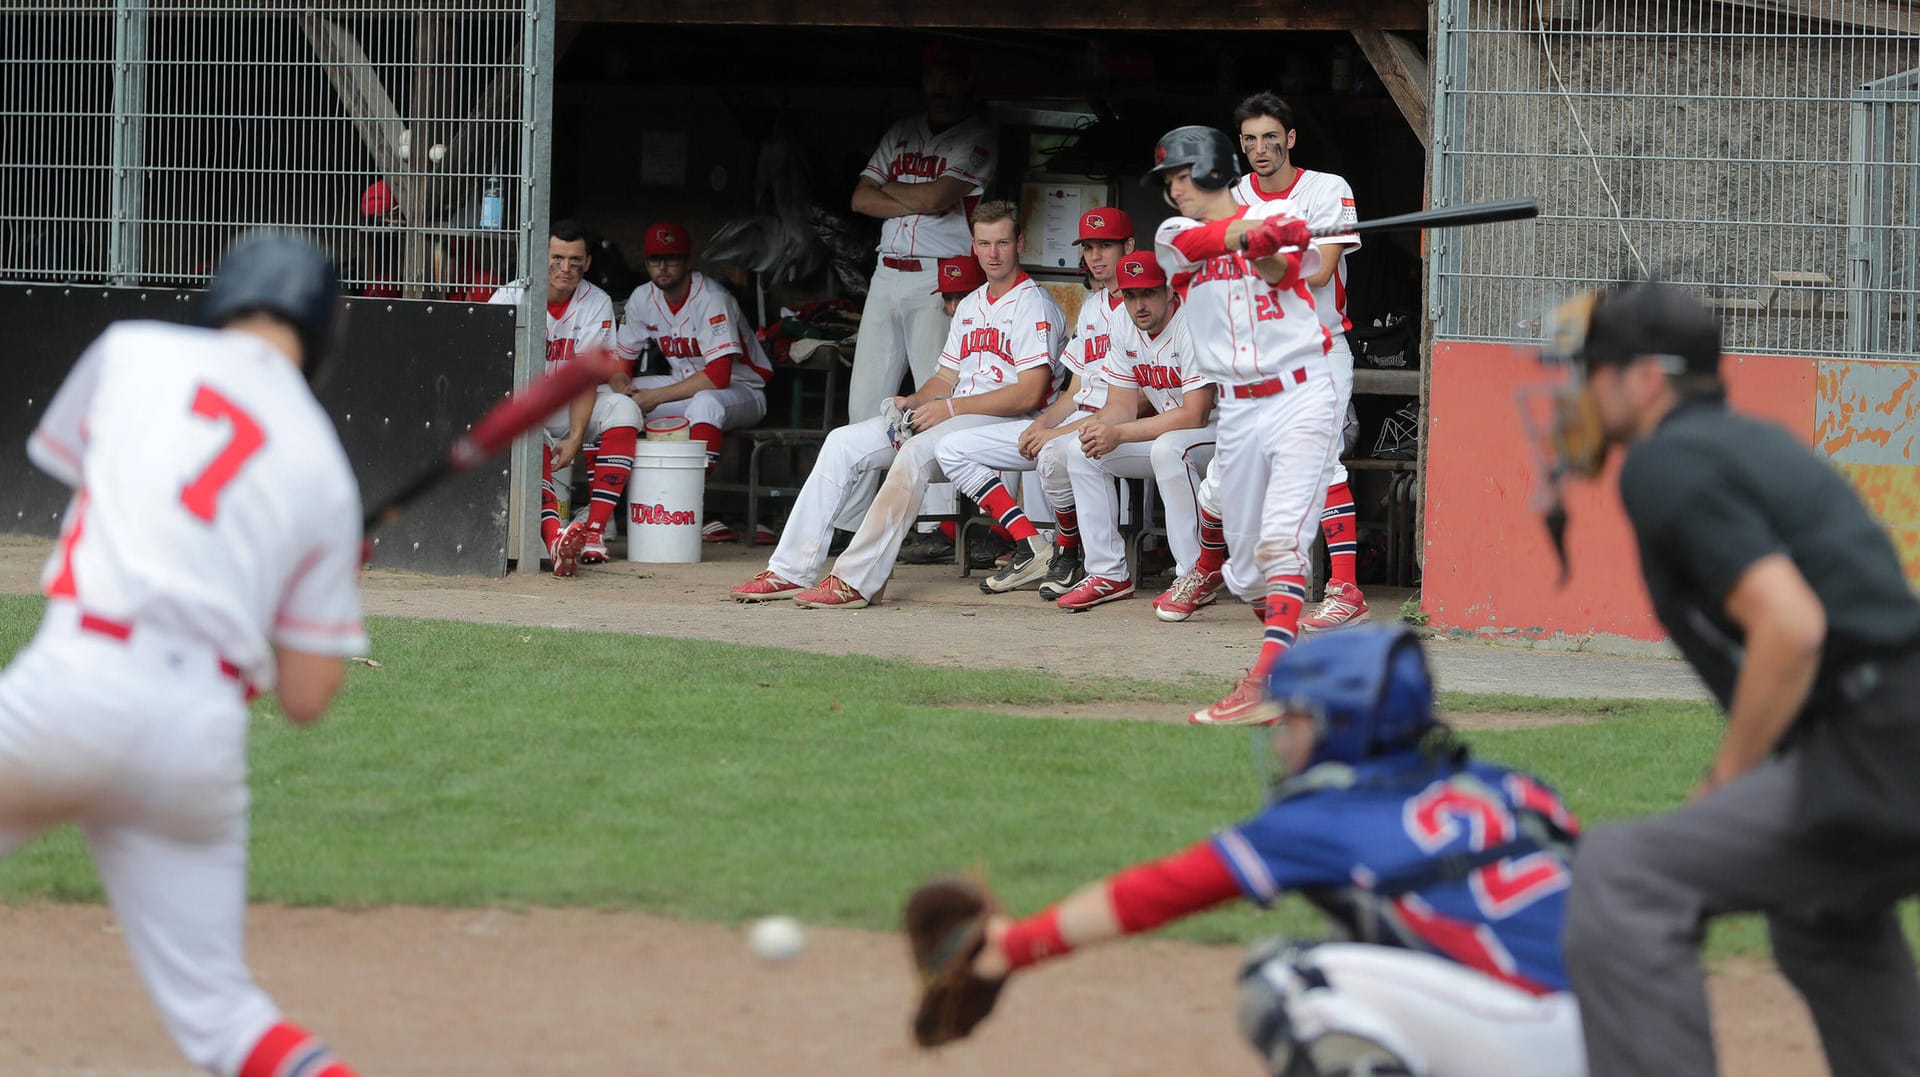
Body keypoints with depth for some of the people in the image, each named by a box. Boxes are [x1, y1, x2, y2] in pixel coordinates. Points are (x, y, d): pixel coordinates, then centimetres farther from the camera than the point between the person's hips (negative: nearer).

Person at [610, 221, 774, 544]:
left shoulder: (711, 299, -22)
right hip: (684, 384, 7)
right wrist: (621, 384, -19)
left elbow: (718, 376, -30)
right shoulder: (643, 299, -2)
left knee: (705, 403, -42)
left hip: (740, 388, -7)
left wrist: (657, 396, -28)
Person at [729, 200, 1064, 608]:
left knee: (916, 452, -36)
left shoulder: (1034, 305, -6)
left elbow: (1029, 394, -16)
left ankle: (856, 582, -40)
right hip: (948, 416, 9)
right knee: (844, 442, -6)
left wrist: (949, 408, -17)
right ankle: (791, 571, -12)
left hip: (1003, 422, -9)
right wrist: (913, 403, -1)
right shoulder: (970, 306, 22)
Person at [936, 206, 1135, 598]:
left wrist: (1060, 432, -20)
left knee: (1054, 455, -43)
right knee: (953, 450, 0)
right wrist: (1041, 423, -1)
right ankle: (1031, 548, -7)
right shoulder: (1093, 305, 21)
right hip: (1073, 420, 9)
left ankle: (1067, 554, -16)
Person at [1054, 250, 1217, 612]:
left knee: (1168, 448, -38)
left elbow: (1195, 415, -30)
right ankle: (1109, 575, -1)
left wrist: (1118, 434, -33)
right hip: (1168, 430, 9)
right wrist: (1098, 426, -23)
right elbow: (1123, 406, 3)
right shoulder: (1126, 330, 1)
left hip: (1222, 432, -9)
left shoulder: (1192, 327, -24)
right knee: (1083, 451, -2)